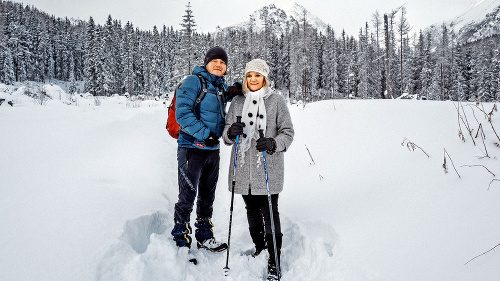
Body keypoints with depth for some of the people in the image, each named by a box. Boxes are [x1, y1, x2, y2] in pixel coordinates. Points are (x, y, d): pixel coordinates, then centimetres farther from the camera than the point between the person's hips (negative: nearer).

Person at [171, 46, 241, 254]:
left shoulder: (221, 86, 13)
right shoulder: (193, 81, -8)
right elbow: (182, 113, -17)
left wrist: (235, 91, 6)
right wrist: (204, 134, -22)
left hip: (213, 149, 7)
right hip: (192, 148, -7)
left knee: (208, 196, 16)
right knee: (188, 196, -2)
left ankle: (205, 236, 30)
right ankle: (181, 241, 12)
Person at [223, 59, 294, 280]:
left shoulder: (276, 100, 1)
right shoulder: (237, 102, 10)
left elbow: (288, 132, 1)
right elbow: (226, 135, 11)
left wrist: (273, 143, -19)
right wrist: (231, 132, -13)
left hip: (268, 168, -3)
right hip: (243, 168, 4)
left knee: (269, 212, -3)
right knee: (252, 210, 14)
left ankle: (274, 262, 8)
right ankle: (259, 248, 33)